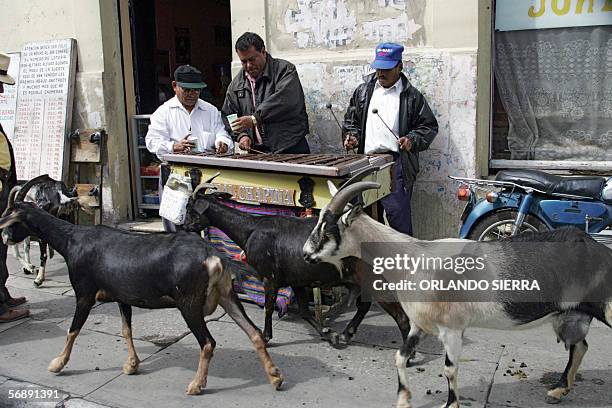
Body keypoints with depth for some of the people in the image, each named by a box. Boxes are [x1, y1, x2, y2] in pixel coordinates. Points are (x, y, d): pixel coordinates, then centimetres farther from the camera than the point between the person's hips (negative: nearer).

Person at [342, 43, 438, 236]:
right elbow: (351, 119, 22)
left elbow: (429, 126, 5)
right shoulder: (363, 91, 14)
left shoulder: (411, 96, 4)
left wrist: (412, 140, -12)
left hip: (396, 164, -4)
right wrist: (352, 136, 3)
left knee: (397, 212, -7)